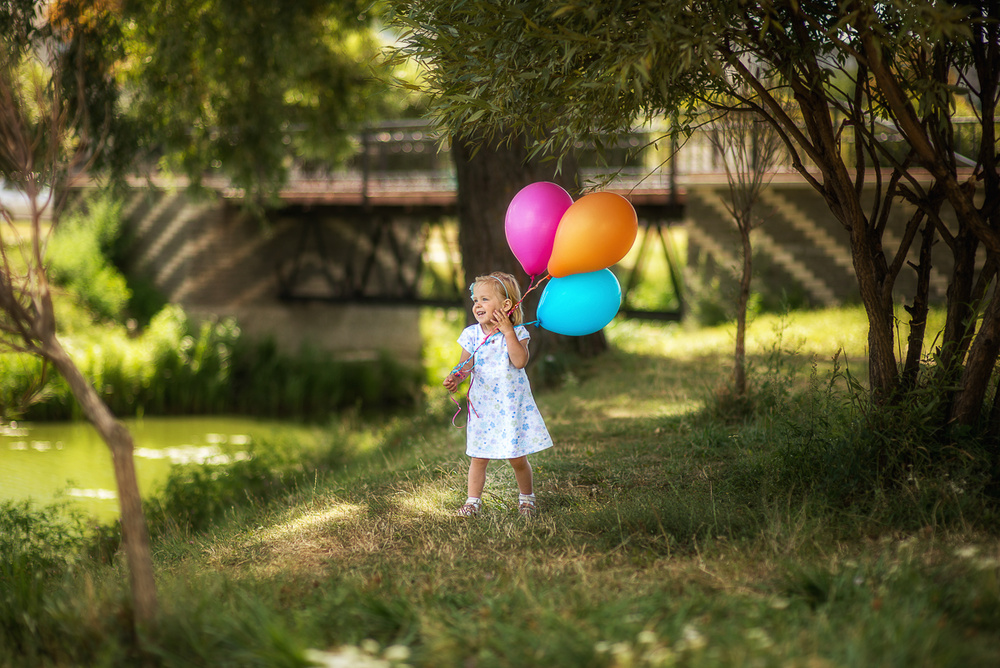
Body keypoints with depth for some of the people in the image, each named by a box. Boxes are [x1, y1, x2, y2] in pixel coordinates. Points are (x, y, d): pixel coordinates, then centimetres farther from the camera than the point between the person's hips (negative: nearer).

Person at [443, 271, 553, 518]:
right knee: (479, 458, 3)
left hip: (512, 405, -2)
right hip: (483, 406, 2)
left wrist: (508, 331, -22)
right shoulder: (472, 334, 0)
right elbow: (466, 365, 1)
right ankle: (473, 500, 14)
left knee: (518, 458, 5)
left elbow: (520, 361, -22)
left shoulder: (516, 332, -7)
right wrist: (455, 378, -20)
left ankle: (526, 498, 25)